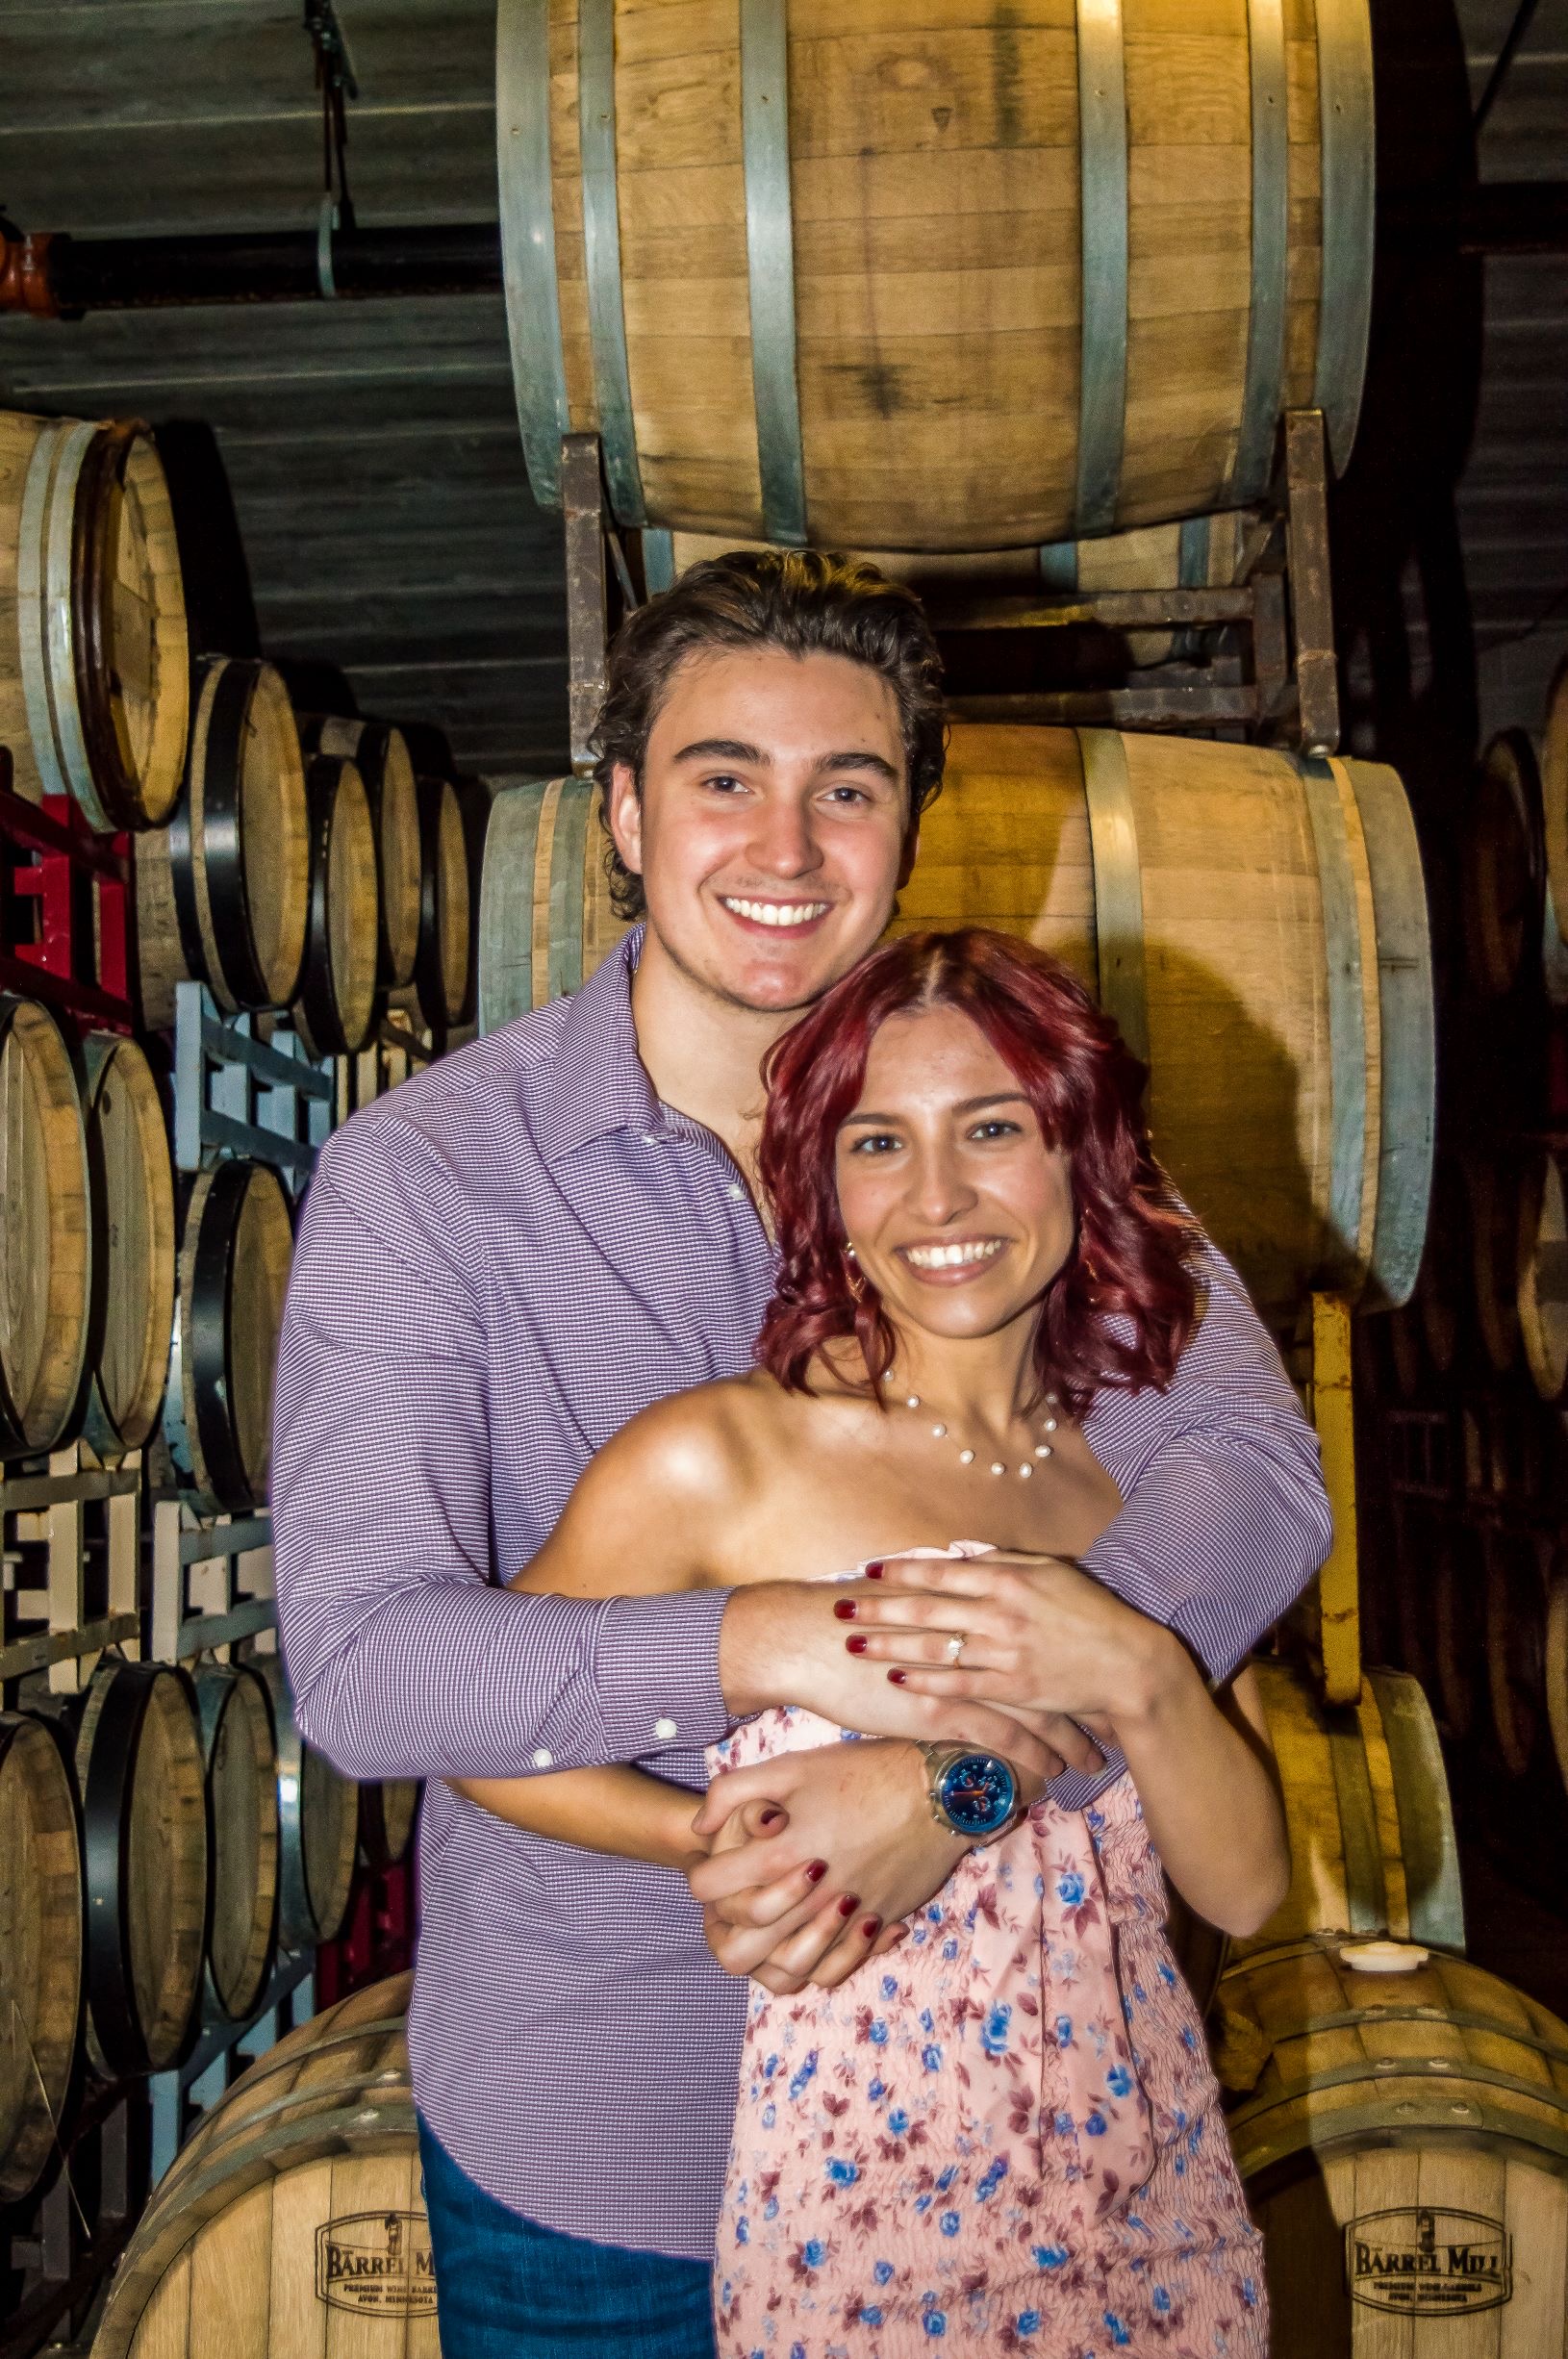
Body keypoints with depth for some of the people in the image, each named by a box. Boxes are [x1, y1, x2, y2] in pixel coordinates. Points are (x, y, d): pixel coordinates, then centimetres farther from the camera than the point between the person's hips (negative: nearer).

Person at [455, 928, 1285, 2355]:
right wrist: (719, 1837, -13)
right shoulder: (720, 1457, -13)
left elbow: (1247, 1889, -2)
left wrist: (1139, 1676, -19)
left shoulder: (1146, 1471, 0)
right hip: (862, 2213, -4)